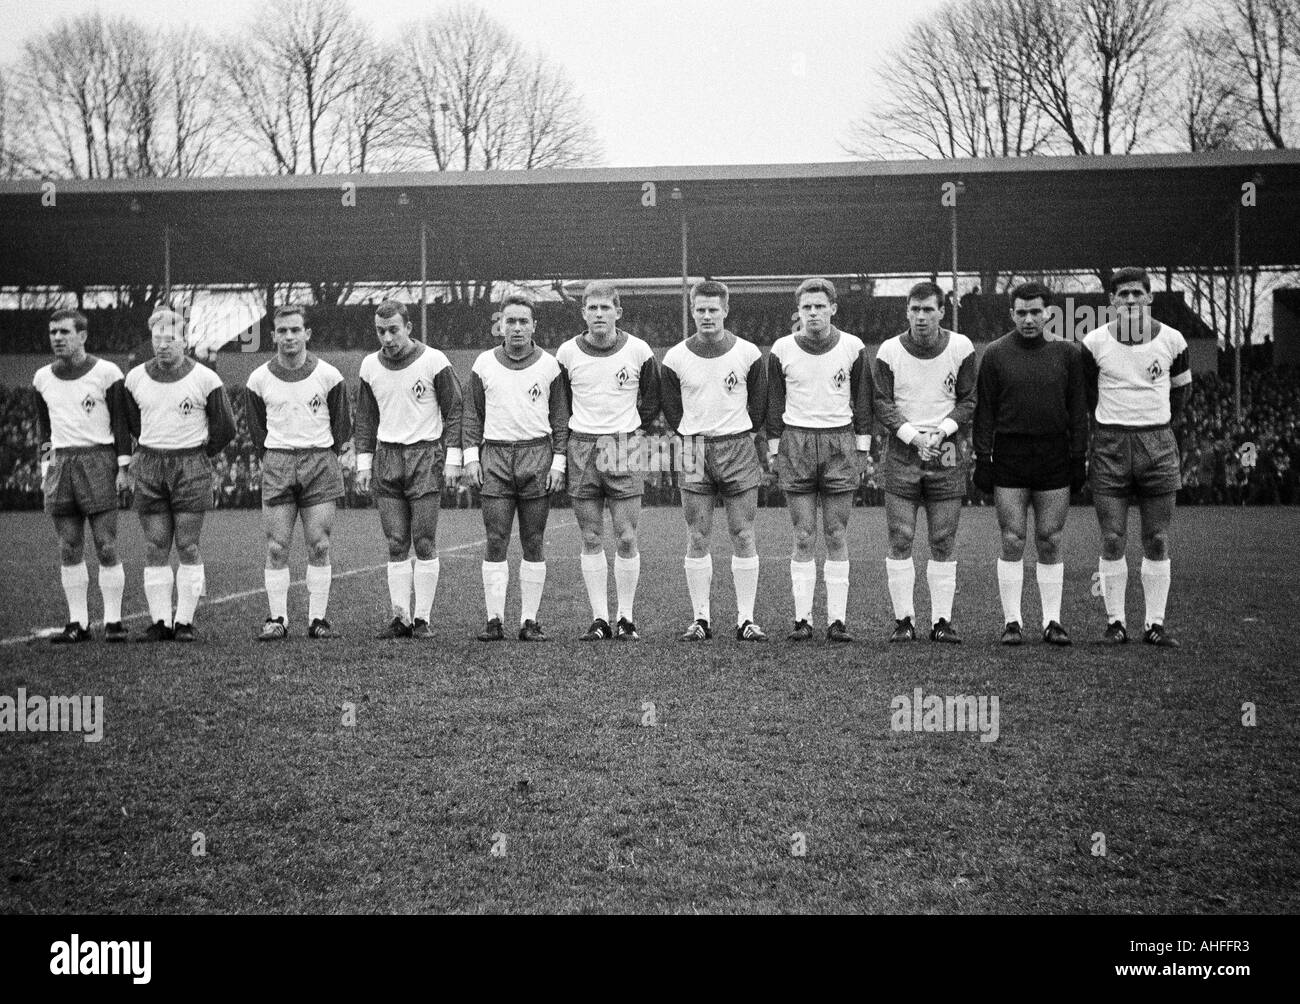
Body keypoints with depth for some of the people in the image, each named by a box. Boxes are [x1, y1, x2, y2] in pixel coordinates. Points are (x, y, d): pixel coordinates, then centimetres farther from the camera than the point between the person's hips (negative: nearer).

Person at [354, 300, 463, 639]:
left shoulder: (434, 361, -5)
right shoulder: (370, 366, 8)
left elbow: (454, 411, -2)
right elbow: (365, 419, 15)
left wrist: (452, 459, -7)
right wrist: (363, 464, 9)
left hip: (426, 456, -4)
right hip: (386, 458, 4)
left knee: (424, 544, -3)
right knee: (396, 545, 3)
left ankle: (422, 619, 2)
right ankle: (400, 617, 7)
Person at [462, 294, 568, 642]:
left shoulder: (549, 365, 5)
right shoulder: (484, 364, 7)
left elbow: (560, 417, 7)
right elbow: (472, 414, 11)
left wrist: (558, 461, 0)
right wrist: (471, 456, 1)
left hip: (537, 455, 0)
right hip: (495, 457, 0)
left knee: (534, 544, 2)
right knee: (496, 542, -3)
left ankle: (530, 620, 7)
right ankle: (494, 620, 0)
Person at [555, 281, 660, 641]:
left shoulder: (638, 351, -1)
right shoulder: (567, 353, 2)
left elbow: (652, 399, 14)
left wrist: (634, 430, 9)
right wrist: (566, 440, 10)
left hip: (624, 449, -1)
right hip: (581, 450, 1)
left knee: (626, 538, -3)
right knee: (591, 539, 3)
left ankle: (625, 618, 6)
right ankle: (599, 618, 9)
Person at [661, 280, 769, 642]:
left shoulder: (748, 354, 1)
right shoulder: (676, 358, 3)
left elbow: (758, 404, 11)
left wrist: (743, 439, 9)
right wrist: (693, 440, 9)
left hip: (739, 448, -1)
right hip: (695, 452, 1)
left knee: (743, 536, -2)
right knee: (698, 538, 1)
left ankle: (745, 619, 3)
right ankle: (700, 619, 7)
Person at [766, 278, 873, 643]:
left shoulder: (853, 348, 4)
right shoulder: (782, 350, 5)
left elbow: (862, 401, 10)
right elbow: (774, 403, 10)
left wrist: (863, 448, 4)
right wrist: (774, 449, 5)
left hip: (840, 441, 0)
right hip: (796, 442, 0)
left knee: (837, 536, 1)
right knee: (804, 537, 0)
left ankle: (837, 619, 4)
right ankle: (802, 619, 3)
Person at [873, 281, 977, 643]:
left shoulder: (961, 348, 2)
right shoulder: (890, 351, 0)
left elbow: (968, 402, 5)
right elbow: (882, 403, 1)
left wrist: (941, 430, -11)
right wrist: (912, 434, -12)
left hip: (945, 450, 1)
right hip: (902, 450, 0)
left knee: (944, 541, 1)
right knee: (900, 539, -4)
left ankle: (942, 620, 8)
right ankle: (903, 619, 4)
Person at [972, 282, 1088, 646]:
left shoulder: (1067, 353, 6)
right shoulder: (995, 354, 4)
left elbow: (1078, 410, 8)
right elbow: (984, 410, 4)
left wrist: (1079, 459, 2)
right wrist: (982, 459, -2)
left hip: (1055, 460, 1)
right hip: (1009, 459, -1)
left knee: (1050, 543, 3)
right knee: (1012, 542, -1)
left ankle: (1052, 621, 10)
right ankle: (1012, 621, 6)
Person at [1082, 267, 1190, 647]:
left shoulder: (1171, 341, 3)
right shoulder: (1095, 342, 0)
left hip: (1158, 444, 1)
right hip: (1110, 445, -1)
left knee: (1157, 541, 1)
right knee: (1113, 541, -2)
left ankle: (1155, 623, 7)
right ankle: (1115, 621, 6)